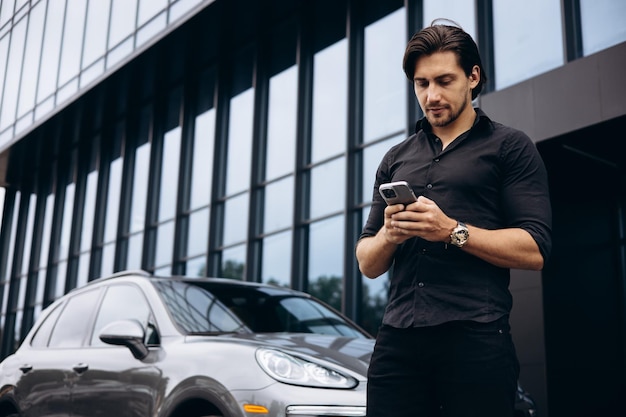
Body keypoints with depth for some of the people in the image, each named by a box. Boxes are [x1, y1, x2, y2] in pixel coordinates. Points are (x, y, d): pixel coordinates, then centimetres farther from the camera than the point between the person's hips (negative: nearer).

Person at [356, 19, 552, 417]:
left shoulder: (509, 146, 6)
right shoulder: (396, 159, 19)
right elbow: (368, 265, 17)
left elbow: (534, 251, -4)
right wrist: (388, 236, -5)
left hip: (475, 339, -3)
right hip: (398, 340, 4)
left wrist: (452, 231, -14)